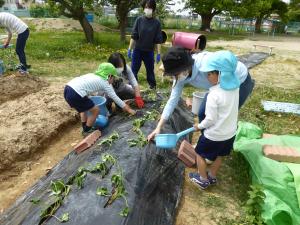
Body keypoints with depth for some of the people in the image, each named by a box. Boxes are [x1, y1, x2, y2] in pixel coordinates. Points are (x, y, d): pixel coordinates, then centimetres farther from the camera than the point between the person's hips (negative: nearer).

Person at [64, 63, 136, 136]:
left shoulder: (94, 76, 25)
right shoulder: (105, 83, 6)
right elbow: (116, 98, 9)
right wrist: (129, 109, 18)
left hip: (67, 89, 9)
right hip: (75, 95, -9)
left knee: (83, 109, 32)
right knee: (96, 111, 11)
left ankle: (85, 128, 42)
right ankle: (87, 131, 26)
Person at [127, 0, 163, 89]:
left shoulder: (156, 23, -4)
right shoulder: (139, 20, -3)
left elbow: (158, 40, -3)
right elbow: (133, 36, -1)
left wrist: (158, 53, -6)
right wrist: (129, 49, -4)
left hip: (149, 51, 0)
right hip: (137, 50, 1)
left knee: (150, 70, 11)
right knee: (134, 70, 3)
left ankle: (153, 86, 27)